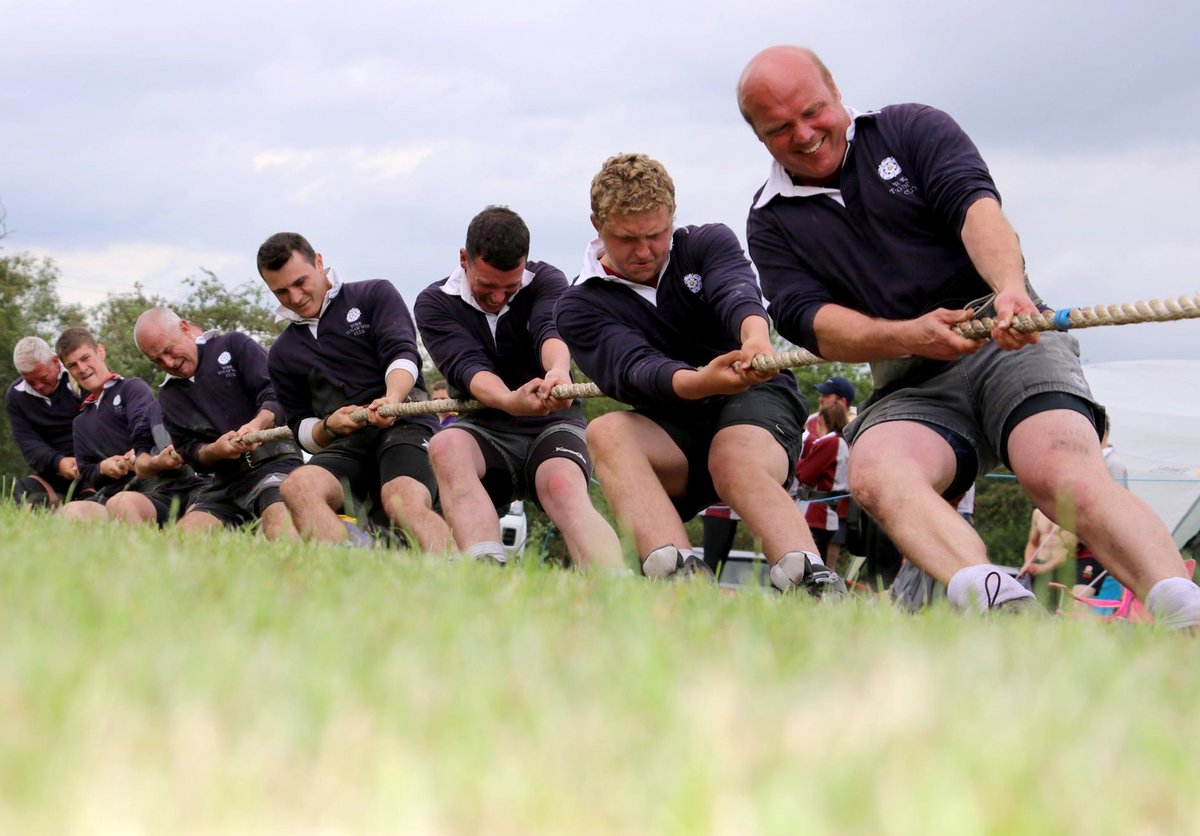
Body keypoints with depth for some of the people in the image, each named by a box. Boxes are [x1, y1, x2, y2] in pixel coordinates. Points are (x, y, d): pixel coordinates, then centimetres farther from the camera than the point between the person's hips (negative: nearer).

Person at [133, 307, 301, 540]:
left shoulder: (233, 345, 8)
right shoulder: (168, 395, 24)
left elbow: (276, 393, -4)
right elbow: (187, 451, 16)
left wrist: (258, 423, -26)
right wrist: (214, 450, -9)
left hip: (275, 461, -5)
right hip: (226, 483, 5)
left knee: (279, 514, -39)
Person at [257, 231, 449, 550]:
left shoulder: (375, 295, 13)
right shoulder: (282, 356, 26)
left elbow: (402, 354, -2)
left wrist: (393, 398, -24)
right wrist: (328, 427, 1)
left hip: (403, 425, -2)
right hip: (344, 445, 3)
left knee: (405, 504, -36)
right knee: (297, 486, -34)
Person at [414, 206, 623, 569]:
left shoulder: (545, 280, 3)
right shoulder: (434, 303, 1)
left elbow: (551, 331, -21)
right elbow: (467, 366, -18)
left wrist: (559, 370, -46)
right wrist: (510, 401, -41)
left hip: (553, 424, -1)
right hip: (486, 430, 1)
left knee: (563, 487, -35)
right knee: (446, 445, -35)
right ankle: (487, 570, -56)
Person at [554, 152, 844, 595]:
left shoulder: (709, 243, 5)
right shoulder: (581, 307, 1)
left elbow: (737, 294, -20)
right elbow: (633, 369, -20)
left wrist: (755, 338, -45)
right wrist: (699, 382, -43)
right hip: (674, 432, 1)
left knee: (735, 462, -35)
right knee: (606, 431, -31)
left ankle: (813, 581, -63)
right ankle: (677, 571, -54)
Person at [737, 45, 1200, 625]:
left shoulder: (912, 129, 9)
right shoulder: (771, 223, 14)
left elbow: (975, 206, -9)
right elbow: (810, 322, 0)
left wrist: (1011, 287, -31)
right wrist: (908, 335, -20)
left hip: (1010, 344, -2)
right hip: (909, 388, 2)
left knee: (1062, 474, -31)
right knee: (874, 472, -34)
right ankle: (988, 596, -59)